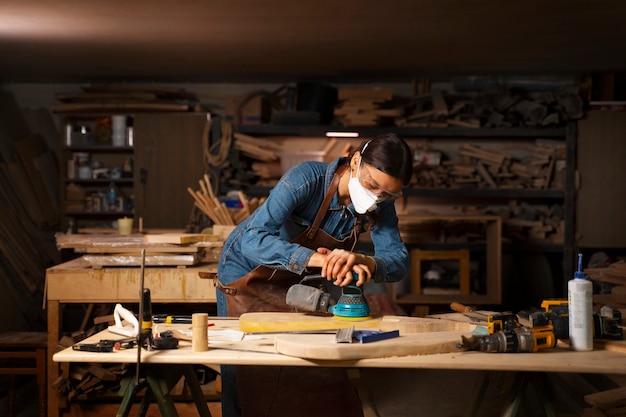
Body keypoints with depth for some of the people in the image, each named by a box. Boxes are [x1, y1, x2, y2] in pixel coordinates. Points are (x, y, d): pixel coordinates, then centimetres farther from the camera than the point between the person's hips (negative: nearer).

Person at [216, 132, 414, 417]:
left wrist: (363, 262, -49)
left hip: (296, 278, 4)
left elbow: (399, 261, -26)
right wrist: (315, 259, -58)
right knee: (241, 370, 1)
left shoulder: (380, 205, -18)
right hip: (247, 269, -4)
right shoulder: (307, 178, -34)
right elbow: (253, 239, -43)